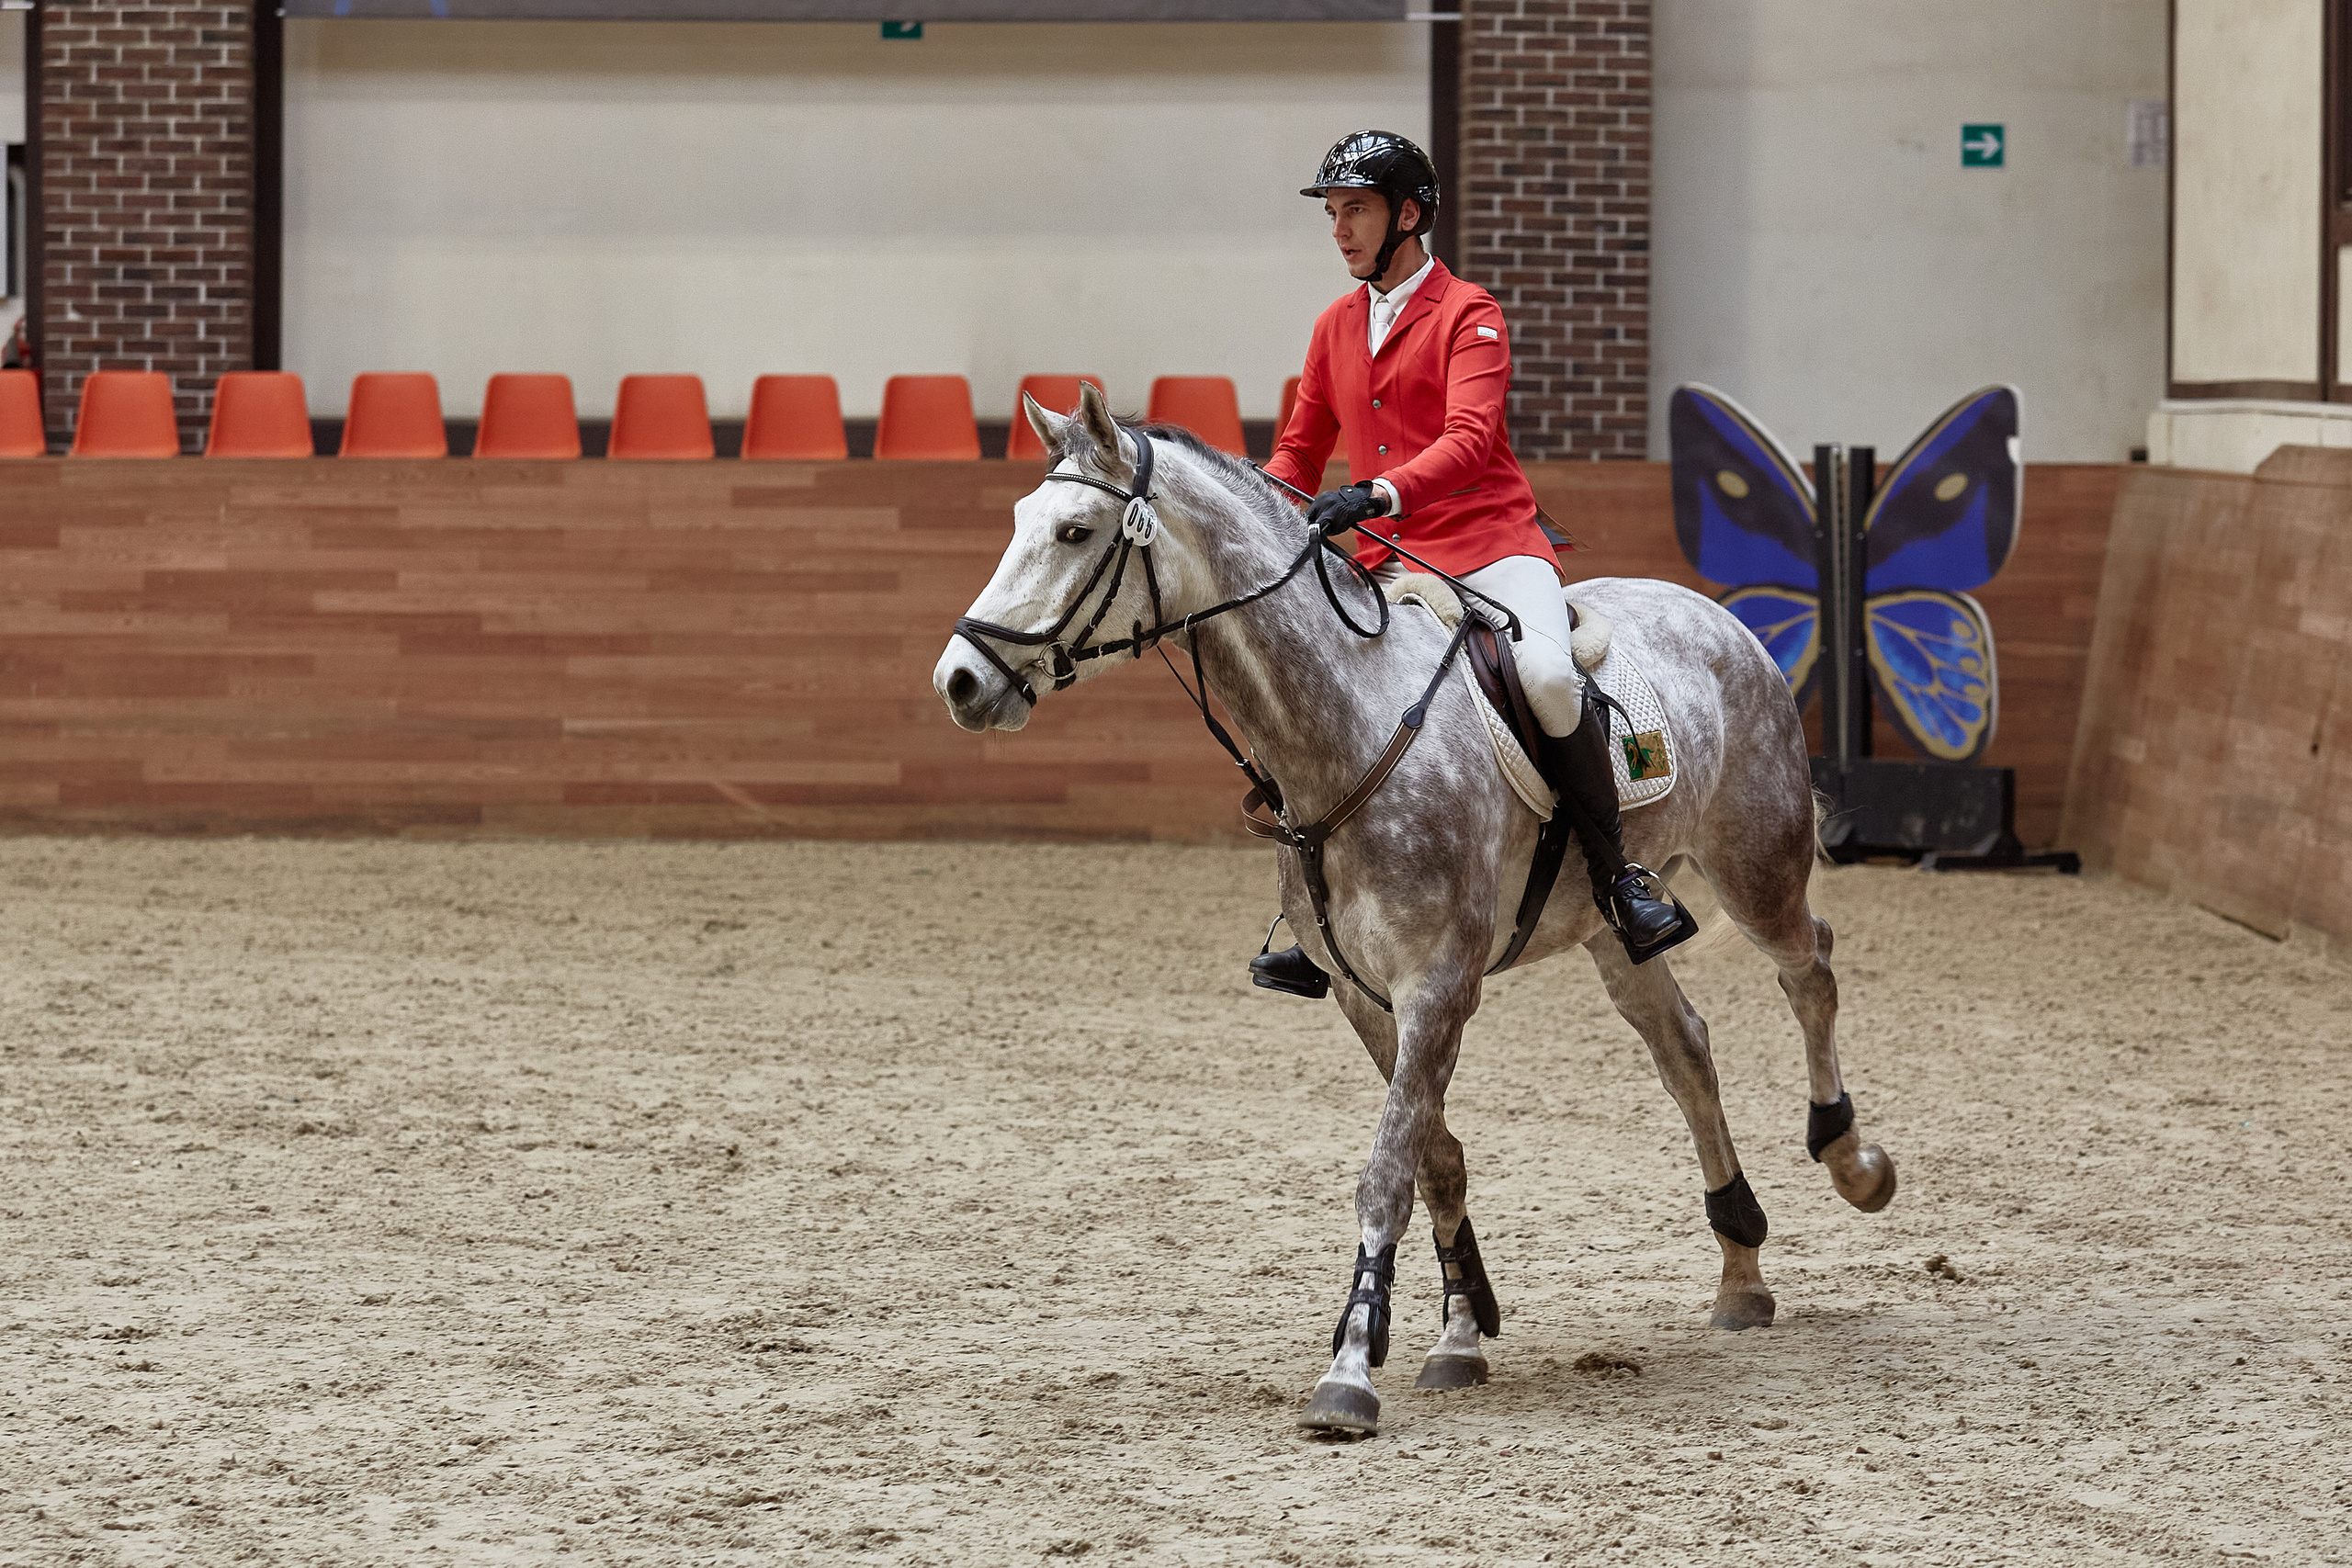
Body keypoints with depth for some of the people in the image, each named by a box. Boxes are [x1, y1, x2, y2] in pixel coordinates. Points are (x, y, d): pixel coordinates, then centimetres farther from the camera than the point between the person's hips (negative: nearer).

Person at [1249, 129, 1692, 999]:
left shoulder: (1467, 314, -4)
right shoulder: (1336, 326, 16)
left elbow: (1468, 438, -20)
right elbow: (1302, 450, 22)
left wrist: (1378, 493, -36)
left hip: (1493, 543, -6)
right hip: (1392, 563, 6)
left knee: (1547, 675, -33)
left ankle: (1615, 870, -15)